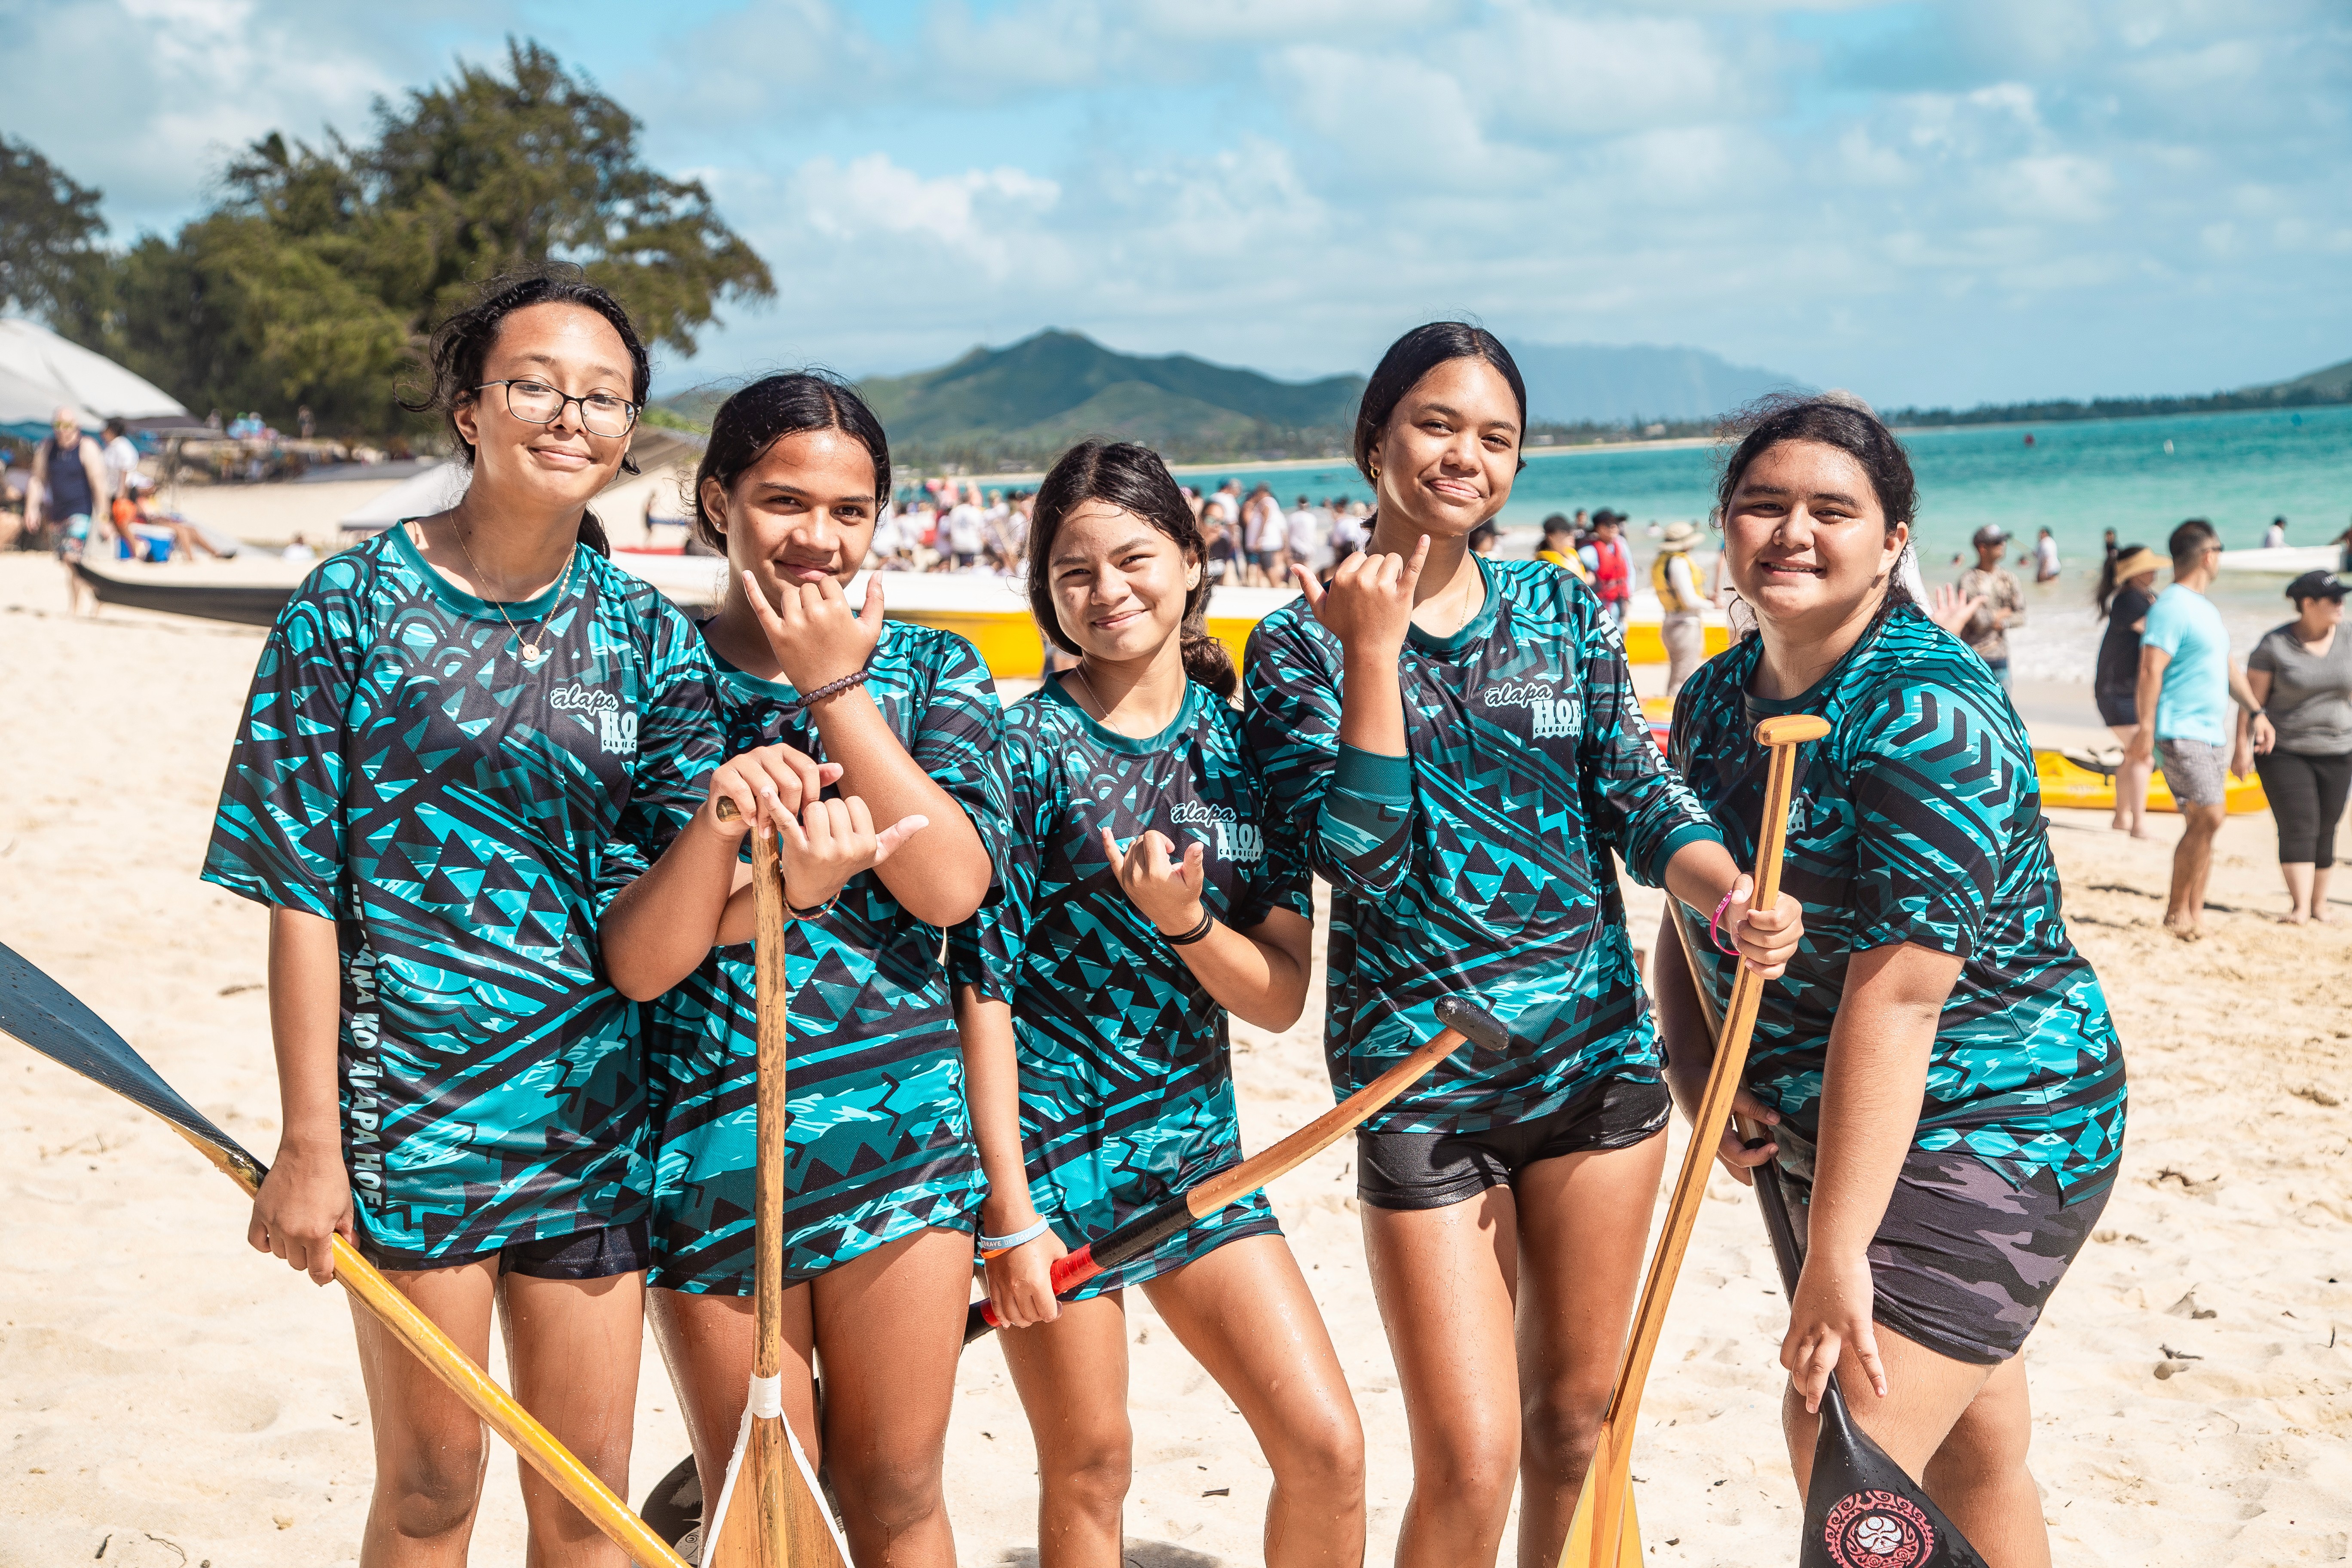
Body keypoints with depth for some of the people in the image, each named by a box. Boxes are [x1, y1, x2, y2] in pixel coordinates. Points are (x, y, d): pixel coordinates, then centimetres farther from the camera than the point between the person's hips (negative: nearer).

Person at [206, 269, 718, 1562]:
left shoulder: (650, 637, 3)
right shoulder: (354, 605, -4)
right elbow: (301, 891, -5)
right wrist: (309, 1143, -8)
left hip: (591, 1105, 3)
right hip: (410, 1100, -3)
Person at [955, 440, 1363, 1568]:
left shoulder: (1245, 743, 3)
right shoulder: (1027, 744, -8)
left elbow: (1281, 999, 1)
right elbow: (984, 981, -10)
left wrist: (1182, 922, -19)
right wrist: (1009, 1213, -13)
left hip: (1194, 1136, 4)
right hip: (1045, 1134, -4)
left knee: (1327, 1445, 1)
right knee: (1089, 1468, 6)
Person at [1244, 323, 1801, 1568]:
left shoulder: (1565, 611, 7)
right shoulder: (1302, 644, -3)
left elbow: (1640, 799, 1)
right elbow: (1357, 855, -15)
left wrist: (1731, 894, -19)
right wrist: (1373, 647, -17)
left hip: (1598, 1049, 4)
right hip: (1419, 1076, -3)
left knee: (1576, 1409, 16)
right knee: (1470, 1465, -4)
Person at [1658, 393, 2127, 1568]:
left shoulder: (1926, 714, -22)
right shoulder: (1715, 700, 4)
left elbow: (1896, 994, -27)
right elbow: (1692, 909, 11)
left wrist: (1836, 1252, -28)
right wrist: (1692, 1068, -9)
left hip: (1984, 1131, -8)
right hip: (1822, 1126, 8)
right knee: (1977, 1460, 20)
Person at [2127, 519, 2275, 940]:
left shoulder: (2205, 608, 19)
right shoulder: (2171, 606, -12)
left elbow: (2226, 666, 28)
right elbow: (2151, 670, -20)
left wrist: (2256, 711, 24)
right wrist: (2146, 728, -27)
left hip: (2211, 732, 10)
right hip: (2182, 730, -9)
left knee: (2203, 825, 8)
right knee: (2208, 816, -16)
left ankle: (2195, 915, 12)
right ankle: (2177, 910, -5)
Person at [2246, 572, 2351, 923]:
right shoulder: (2274, 645, -8)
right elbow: (2253, 699, -6)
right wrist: (2242, 747, -10)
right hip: (2284, 752, -4)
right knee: (2299, 827, -12)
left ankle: (2319, 903, 20)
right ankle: (2300, 907, -17)